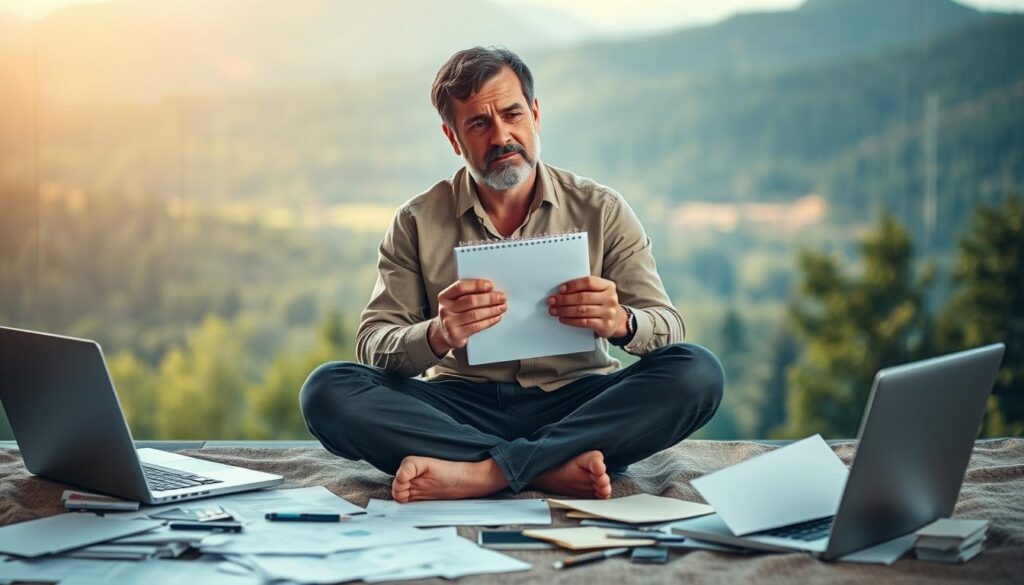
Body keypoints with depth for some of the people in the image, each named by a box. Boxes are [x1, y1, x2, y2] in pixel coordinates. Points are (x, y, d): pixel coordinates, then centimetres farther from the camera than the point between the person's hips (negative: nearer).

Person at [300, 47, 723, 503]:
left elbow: (668, 329, 2)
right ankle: (552, 468, -31)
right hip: (462, 406, 0)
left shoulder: (601, 211, 5)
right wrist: (438, 336, -27)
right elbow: (372, 348, -3)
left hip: (574, 403, 0)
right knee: (327, 388, -25)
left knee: (697, 371, -26)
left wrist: (621, 322, -23)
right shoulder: (416, 223, 4)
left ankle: (484, 472, -34)